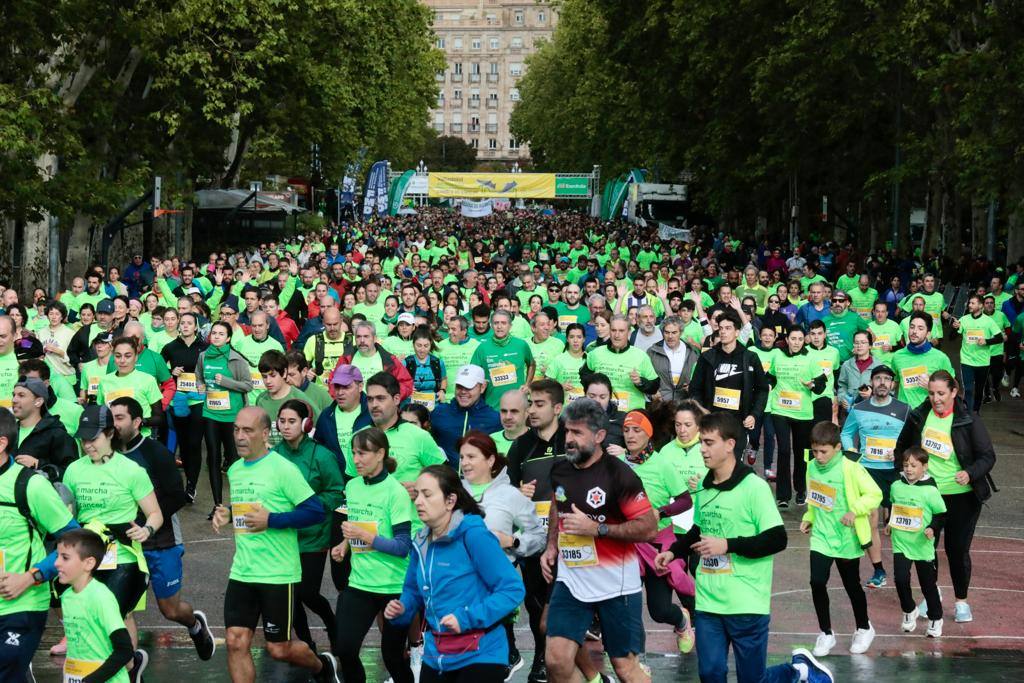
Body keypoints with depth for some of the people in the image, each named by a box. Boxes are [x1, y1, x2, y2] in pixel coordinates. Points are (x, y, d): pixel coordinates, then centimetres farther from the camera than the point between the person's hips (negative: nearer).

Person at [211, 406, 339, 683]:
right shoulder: (234, 470, 9)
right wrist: (226, 515, 6)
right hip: (242, 573, 6)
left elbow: (316, 512, -15)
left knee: (279, 649, 3)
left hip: (278, 574, -6)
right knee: (236, 642, -2)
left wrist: (271, 520, -20)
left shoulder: (283, 469, -13)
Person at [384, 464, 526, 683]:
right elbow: (414, 591, 19)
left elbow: (513, 589, -18)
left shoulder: (474, 535, -15)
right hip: (435, 657, 7)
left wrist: (468, 618, -25)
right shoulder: (421, 542, 6)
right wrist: (401, 609, -3)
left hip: (479, 657, -7)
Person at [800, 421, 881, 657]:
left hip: (847, 538, -4)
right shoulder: (812, 467, -1)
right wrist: (808, 518, 3)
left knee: (852, 585, 12)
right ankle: (826, 633, 8)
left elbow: (874, 494, -16)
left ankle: (864, 629, 35)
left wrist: (855, 510, -28)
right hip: (821, 536, 4)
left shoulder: (850, 469, -18)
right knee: (817, 582, -8)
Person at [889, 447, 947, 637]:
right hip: (900, 544, 3)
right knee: (901, 579, -13)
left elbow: (941, 514, -6)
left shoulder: (930, 491, -14)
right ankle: (909, 612, 12)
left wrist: (933, 528, -20)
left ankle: (935, 619, 27)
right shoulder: (896, 486, 0)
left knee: (928, 584, 9)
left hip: (922, 546, -3)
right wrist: (890, 523, 11)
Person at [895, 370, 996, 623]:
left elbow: (987, 456, -10)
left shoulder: (968, 421, -12)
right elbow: (901, 448, 14)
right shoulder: (918, 417, -2)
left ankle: (961, 601, 24)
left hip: (962, 496, -3)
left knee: (958, 550, 6)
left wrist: (970, 473, -27)